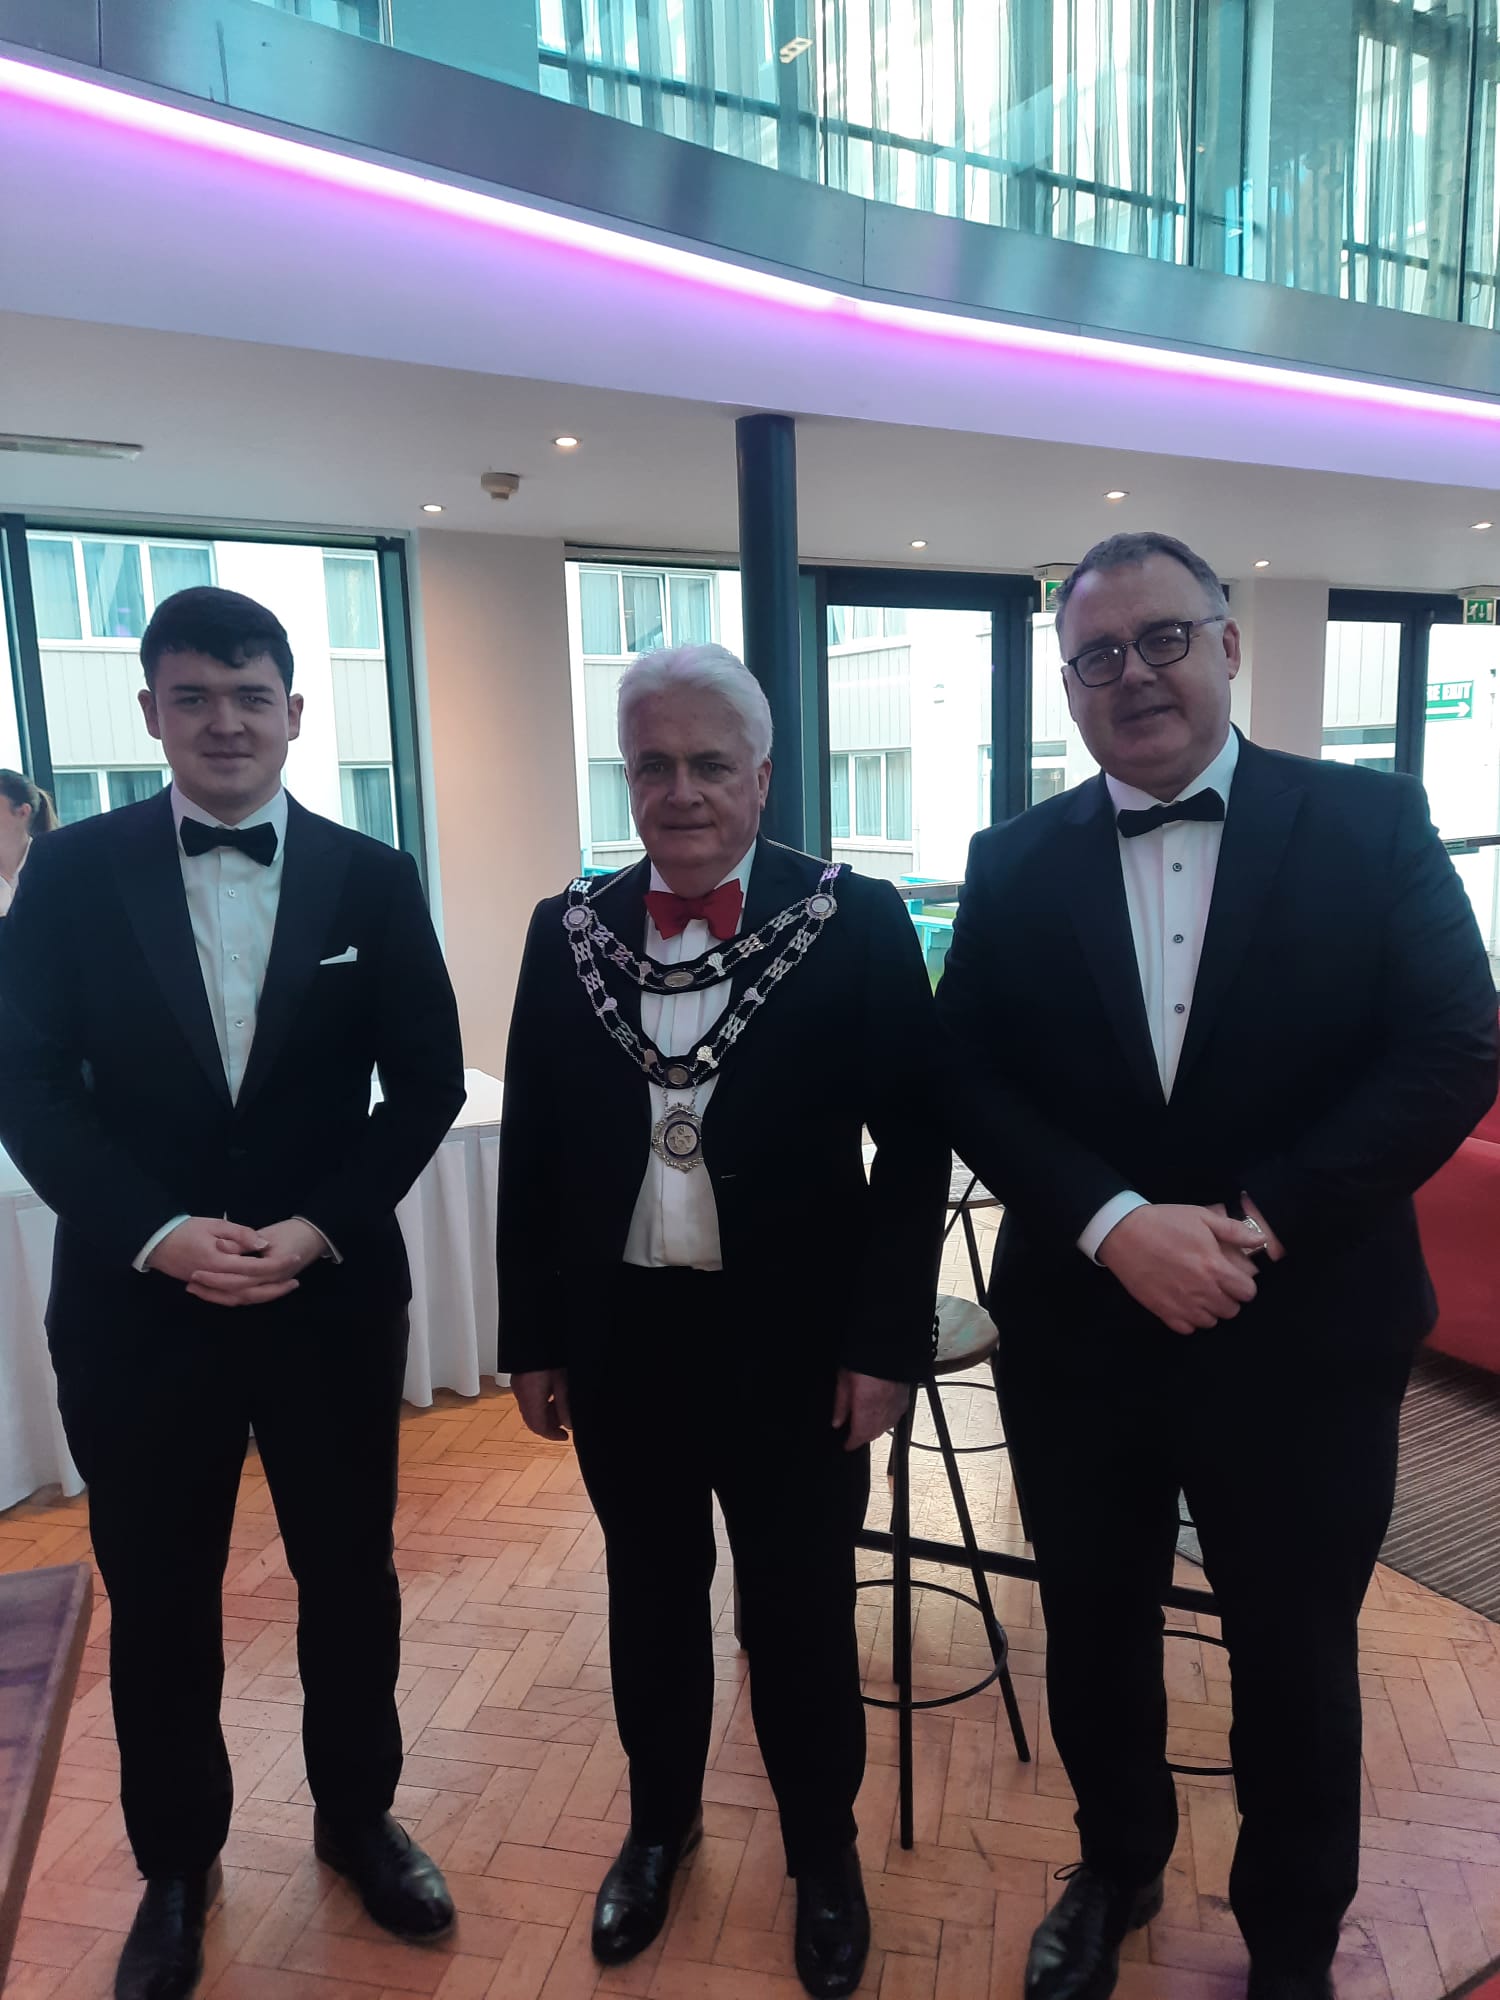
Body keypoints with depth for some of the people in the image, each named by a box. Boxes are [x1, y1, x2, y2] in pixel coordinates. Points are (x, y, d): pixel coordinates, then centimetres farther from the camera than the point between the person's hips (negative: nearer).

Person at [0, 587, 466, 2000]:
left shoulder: (370, 879, -1)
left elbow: (426, 1083, -1)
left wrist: (316, 1228, -13)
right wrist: (159, 1233, -16)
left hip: (334, 1296, 1)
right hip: (136, 1300, 0)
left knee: (349, 1576, 16)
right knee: (158, 1600, 15)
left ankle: (356, 1817, 42)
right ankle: (175, 1863, 41)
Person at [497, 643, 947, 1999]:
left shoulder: (858, 924, -9)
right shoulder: (568, 933, -1)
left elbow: (915, 1144, -7)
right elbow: (531, 1153, 4)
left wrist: (889, 1341, -10)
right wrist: (532, 1341, 5)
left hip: (793, 1345, -2)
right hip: (620, 1339, 3)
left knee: (802, 1612, 15)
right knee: (651, 1594, 22)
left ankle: (824, 1851, 43)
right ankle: (661, 1821, 48)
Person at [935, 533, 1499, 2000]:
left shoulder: (1371, 824, -4)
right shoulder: (1015, 866, 1)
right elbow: (967, 1082, -4)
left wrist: (1261, 1219, -18)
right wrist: (1114, 1221, -18)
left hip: (1302, 1334, -1)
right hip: (1078, 1332, 2)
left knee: (1295, 1661, 17)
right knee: (1093, 1637, 20)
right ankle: (1116, 1869, 50)